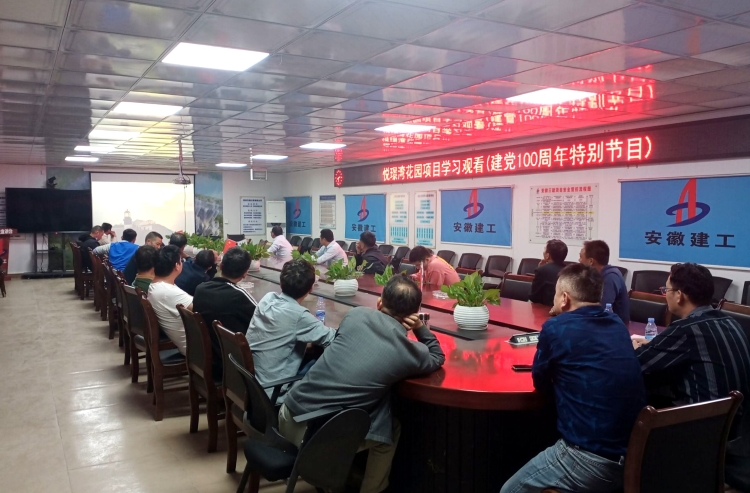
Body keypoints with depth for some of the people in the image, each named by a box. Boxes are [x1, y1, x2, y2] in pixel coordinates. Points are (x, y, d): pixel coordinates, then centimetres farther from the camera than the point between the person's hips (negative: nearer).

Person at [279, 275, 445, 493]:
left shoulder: (357, 314, 1)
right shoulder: (411, 352, -6)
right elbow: (438, 358, 19)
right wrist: (420, 328, 12)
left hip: (290, 417, 4)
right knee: (392, 427, 20)